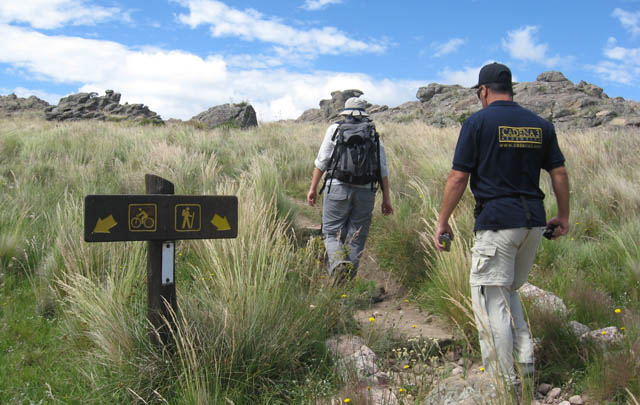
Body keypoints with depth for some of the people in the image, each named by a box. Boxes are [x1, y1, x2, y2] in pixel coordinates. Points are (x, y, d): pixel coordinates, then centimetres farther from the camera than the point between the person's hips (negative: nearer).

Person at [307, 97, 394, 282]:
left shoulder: (335, 129, 5)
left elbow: (322, 161, 0)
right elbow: (382, 170, 7)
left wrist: (313, 187, 6)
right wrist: (386, 199, 10)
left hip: (338, 189, -2)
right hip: (365, 192, 2)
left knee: (332, 233, 7)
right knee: (356, 238, 10)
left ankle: (339, 263, -20)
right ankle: (348, 279, 11)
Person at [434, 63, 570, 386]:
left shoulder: (477, 122, -5)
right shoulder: (540, 124, 10)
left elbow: (457, 178, -8)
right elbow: (559, 173, 12)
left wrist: (442, 222, 0)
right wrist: (563, 216, 23)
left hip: (496, 222, -6)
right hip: (534, 222, 6)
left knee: (490, 301, 2)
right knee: (508, 292, 22)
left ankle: (506, 382, 6)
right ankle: (525, 362, 18)